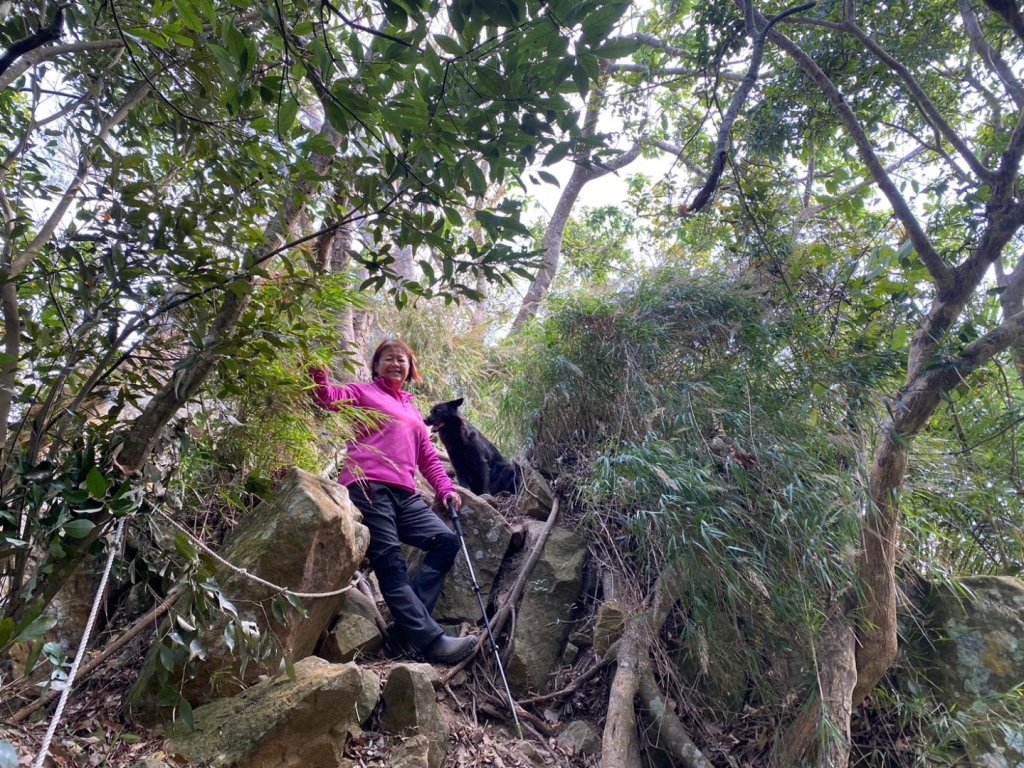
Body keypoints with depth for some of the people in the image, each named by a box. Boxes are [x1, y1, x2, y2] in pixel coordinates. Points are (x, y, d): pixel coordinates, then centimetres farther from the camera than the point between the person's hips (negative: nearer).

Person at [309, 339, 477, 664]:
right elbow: (329, 397, -5)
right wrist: (318, 373, -25)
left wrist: (446, 488, 10)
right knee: (391, 564, -13)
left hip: (404, 495, 7)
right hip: (368, 488, -6)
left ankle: (407, 625, -8)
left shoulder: (413, 410, 28)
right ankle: (429, 639, -17)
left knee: (447, 541, -5)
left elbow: (429, 458, 25)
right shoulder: (364, 393, 14)